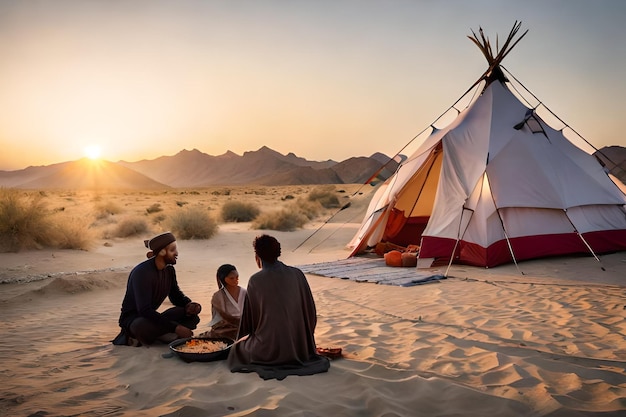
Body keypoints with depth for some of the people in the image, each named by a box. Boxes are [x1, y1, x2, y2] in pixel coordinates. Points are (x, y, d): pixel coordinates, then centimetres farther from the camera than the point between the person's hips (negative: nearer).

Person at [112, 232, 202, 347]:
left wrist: (189, 305, -14)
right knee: (146, 327, -42)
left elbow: (176, 295, 11)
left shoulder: (169, 270, 0)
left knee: (192, 314, -9)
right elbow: (144, 310, -31)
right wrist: (175, 327, -35)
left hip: (151, 317, 7)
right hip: (132, 319, -7)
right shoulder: (142, 272, -23)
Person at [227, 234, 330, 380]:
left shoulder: (255, 281, -11)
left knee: (237, 349, 26)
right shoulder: (297, 274, -4)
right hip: (298, 347, 5)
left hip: (269, 349, -5)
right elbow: (310, 310, 1)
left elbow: (249, 316, -1)